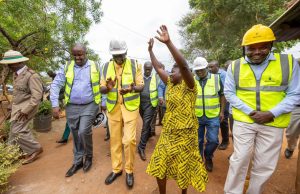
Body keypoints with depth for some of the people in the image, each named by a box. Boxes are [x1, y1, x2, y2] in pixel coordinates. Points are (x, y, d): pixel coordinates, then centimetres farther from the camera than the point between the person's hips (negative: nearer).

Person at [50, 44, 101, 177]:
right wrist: (55, 105, -8)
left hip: (90, 106, -2)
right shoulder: (67, 67, 3)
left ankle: (89, 156, 14)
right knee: (76, 135, 12)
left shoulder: (95, 67, 1)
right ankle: (78, 161, 32)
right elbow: (55, 85, 0)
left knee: (84, 132, -15)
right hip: (72, 107, 3)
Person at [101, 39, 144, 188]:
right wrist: (108, 88, -21)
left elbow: (141, 86, -5)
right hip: (113, 107, 3)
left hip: (130, 107, -2)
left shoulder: (134, 65, -3)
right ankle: (116, 169, 30)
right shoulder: (106, 66, 4)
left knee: (129, 139, -4)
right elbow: (102, 89, 2)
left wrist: (132, 88, -27)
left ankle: (129, 170, 19)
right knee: (115, 139, 11)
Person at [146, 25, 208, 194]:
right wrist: (151, 50, 13)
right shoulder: (170, 84, 6)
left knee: (184, 167, 15)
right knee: (159, 164, 12)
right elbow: (158, 68, 12)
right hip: (167, 132, 7)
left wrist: (169, 42, -36)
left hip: (184, 133, -6)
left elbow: (184, 65, -31)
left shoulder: (189, 86, -14)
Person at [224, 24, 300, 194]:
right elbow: (229, 93, -1)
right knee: (239, 160, 5)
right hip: (243, 121, -1)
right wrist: (249, 112, -12)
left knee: (265, 165, 14)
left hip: (273, 124, 2)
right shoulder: (235, 66, -1)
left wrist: (271, 114, -14)